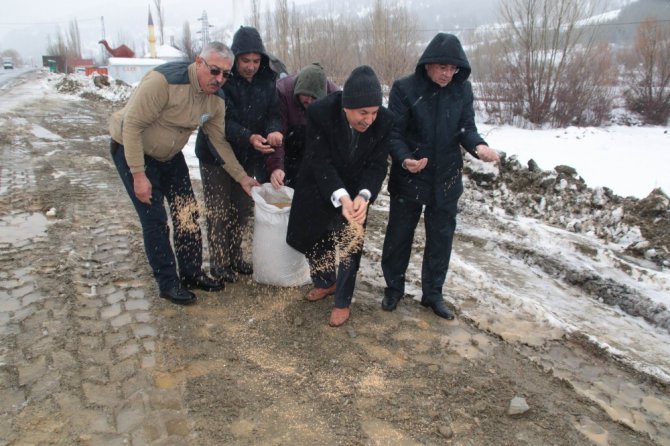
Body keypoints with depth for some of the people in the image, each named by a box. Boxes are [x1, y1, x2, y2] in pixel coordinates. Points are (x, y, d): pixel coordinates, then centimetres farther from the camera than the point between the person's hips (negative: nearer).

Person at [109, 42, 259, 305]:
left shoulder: (215, 100, -10)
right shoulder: (163, 81, -31)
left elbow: (220, 141, 0)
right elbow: (132, 125, -28)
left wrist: (242, 177, -3)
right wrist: (138, 175, -27)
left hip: (170, 155, 7)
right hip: (132, 150, -7)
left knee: (187, 213, 6)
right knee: (155, 219, -6)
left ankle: (192, 273, 21)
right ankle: (168, 283, 9)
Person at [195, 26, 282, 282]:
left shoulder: (267, 81, -4)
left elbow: (273, 113, -5)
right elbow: (221, 120, -25)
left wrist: (273, 131, -28)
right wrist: (249, 138, -39)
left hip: (247, 156, 5)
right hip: (215, 154, -5)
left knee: (243, 208, 13)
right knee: (218, 211, 3)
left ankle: (235, 256, 30)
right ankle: (218, 262, 17)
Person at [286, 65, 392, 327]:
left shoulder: (384, 121, -25)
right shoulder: (320, 112, -30)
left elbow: (377, 165, -20)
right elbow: (319, 160, -29)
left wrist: (363, 196, -39)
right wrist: (340, 197, -43)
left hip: (355, 193, 0)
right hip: (318, 190, 1)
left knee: (350, 246, 2)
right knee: (314, 239, 15)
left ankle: (343, 302, 24)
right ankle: (325, 282, 44)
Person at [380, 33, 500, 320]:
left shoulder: (463, 89, -2)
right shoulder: (404, 88, -12)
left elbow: (466, 128, 0)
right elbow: (394, 133, -13)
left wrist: (478, 146, -22)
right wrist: (405, 159, -31)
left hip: (446, 179, 3)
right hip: (408, 178, -3)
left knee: (441, 238, 12)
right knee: (399, 235, 10)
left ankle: (432, 293, 30)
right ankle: (393, 288, 32)